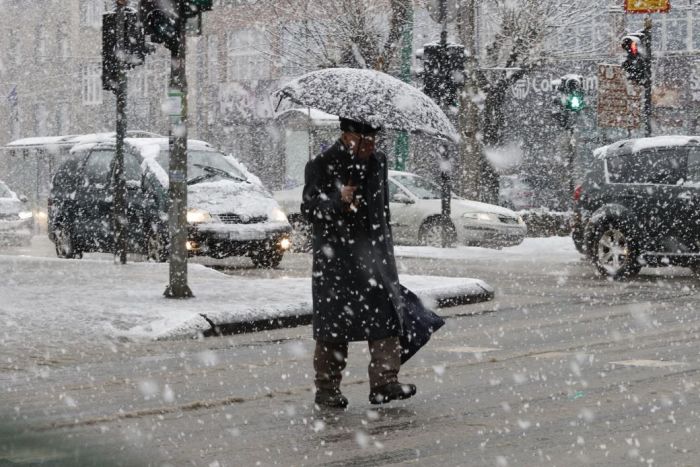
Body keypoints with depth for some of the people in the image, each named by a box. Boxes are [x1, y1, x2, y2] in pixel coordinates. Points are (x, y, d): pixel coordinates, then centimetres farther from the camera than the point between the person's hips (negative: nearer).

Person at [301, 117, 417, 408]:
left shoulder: (378, 162, 12)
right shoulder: (322, 166, -6)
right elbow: (308, 208, -11)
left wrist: (386, 251, 23)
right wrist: (338, 201, -28)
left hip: (374, 254, 5)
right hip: (335, 257, -5)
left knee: (386, 317, -6)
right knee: (333, 325, -1)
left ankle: (384, 383, -6)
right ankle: (326, 390, 8)